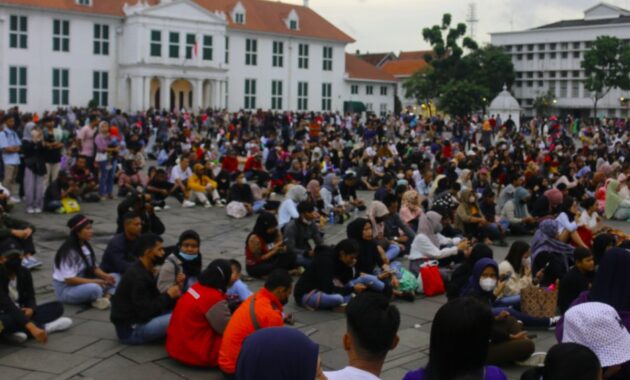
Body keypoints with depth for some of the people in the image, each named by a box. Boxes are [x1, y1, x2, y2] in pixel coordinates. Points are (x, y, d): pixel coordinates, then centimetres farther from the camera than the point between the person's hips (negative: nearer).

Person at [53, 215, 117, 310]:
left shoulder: (86, 246, 6)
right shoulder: (69, 251, -21)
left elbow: (93, 267, 9)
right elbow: (69, 279, -25)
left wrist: (106, 276, -11)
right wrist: (94, 281, -26)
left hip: (83, 282, 9)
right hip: (65, 289, -9)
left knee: (115, 277, -5)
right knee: (95, 288, -37)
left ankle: (106, 298, -28)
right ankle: (97, 300, -6)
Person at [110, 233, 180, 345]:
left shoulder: (143, 271, 10)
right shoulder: (137, 276, -22)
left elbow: (155, 299, 12)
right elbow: (145, 312, -25)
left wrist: (171, 296, -6)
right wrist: (168, 296, -14)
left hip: (138, 321, 10)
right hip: (130, 330, -10)